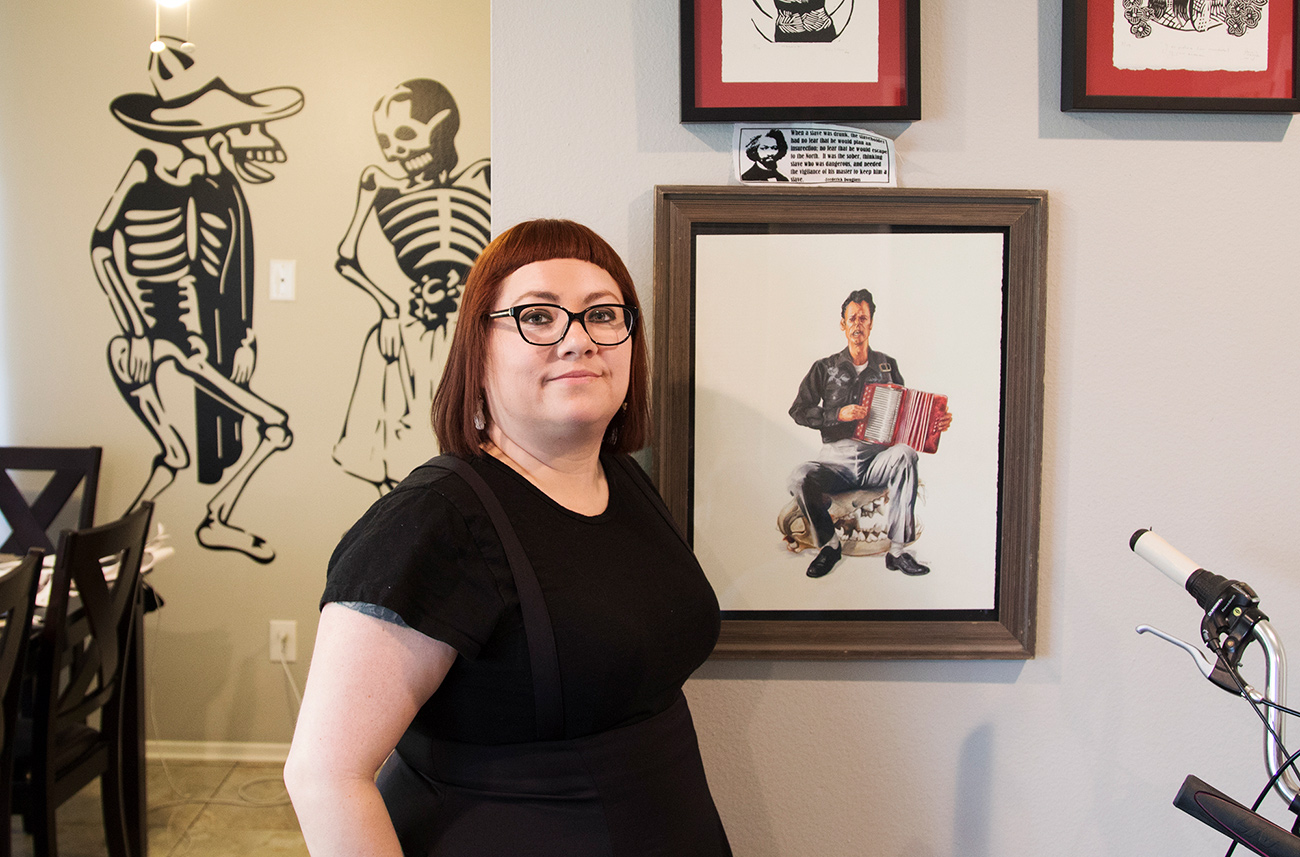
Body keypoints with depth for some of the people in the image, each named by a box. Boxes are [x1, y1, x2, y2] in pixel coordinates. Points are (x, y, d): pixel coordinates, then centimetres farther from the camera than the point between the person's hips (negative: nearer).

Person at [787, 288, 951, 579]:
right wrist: (838, 414, -10)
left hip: (877, 460, 1)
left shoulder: (887, 366, 15)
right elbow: (798, 410, 4)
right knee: (799, 479, -32)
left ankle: (897, 550, -29)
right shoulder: (825, 368, 10)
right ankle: (829, 544, -5)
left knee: (905, 454, -34)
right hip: (837, 460, -1)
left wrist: (935, 422, -2)